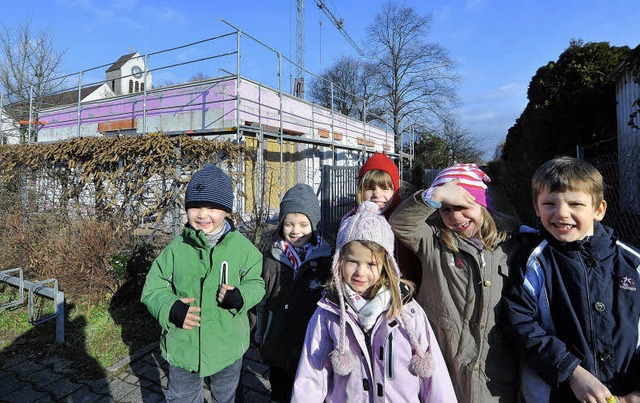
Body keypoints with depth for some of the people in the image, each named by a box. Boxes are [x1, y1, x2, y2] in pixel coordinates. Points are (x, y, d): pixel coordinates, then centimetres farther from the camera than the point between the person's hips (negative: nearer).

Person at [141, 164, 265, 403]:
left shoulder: (241, 246, -11)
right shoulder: (175, 249, -10)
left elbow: (256, 283, -4)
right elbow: (152, 290, -3)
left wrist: (240, 297, -25)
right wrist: (171, 309, -21)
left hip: (228, 347, 1)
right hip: (182, 347, 0)